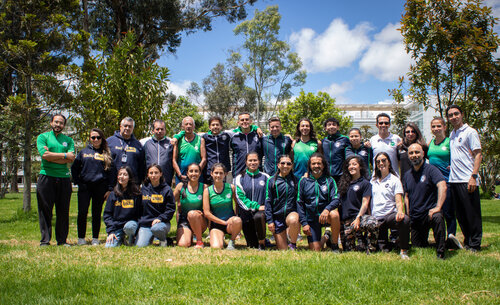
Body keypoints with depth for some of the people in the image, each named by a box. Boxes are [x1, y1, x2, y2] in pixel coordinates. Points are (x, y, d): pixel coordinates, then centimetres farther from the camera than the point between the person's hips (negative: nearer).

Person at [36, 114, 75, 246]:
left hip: (64, 178, 2)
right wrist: (64, 155, -5)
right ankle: (45, 240, 5)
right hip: (46, 177, -2)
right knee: (45, 210, -1)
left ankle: (62, 240, 12)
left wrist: (52, 156, -8)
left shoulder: (68, 140, 15)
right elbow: (44, 154, -10)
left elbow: (71, 158, -1)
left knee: (63, 211, 4)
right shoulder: (43, 137, 8)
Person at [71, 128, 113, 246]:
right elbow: (74, 167, 14)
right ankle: (81, 238, 9)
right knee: (82, 212, -4)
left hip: (100, 187, -1)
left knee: (97, 213, 5)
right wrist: (77, 182, 3)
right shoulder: (83, 152, 10)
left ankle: (95, 238, 15)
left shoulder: (106, 153, 7)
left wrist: (109, 189, -1)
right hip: (84, 186, 1)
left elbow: (111, 172, 5)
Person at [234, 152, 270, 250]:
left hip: (261, 212, -1)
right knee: (252, 245, 0)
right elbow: (240, 197, -5)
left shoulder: (265, 177, 7)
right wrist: (256, 206, -13)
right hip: (246, 213, 1)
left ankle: (262, 243, -16)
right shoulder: (240, 178, 4)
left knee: (258, 216, -38)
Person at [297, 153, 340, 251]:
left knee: (334, 214, -36)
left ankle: (334, 245, -11)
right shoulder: (303, 181, 2)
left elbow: (336, 199, -6)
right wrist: (304, 223, -5)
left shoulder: (329, 180, 2)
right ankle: (325, 238, 28)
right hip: (311, 218, 0)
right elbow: (299, 203, 3)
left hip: (325, 215, 0)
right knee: (315, 250, -9)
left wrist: (327, 209, -28)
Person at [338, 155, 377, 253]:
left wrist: (358, 218, -19)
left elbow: (365, 203, -5)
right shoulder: (344, 182, 18)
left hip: (358, 215, -3)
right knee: (348, 249, -8)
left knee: (373, 223, -38)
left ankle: (370, 249, -12)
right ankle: (359, 237, 24)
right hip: (344, 219, 3)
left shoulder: (365, 183, 4)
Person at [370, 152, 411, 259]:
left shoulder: (395, 180, 5)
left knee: (405, 219, -38)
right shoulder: (373, 181, 16)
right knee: (384, 250, -9)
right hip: (376, 218, 3)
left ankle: (403, 251, -22)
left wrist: (400, 211, -28)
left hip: (390, 215, -2)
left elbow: (398, 201, -6)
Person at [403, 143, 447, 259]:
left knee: (437, 218, -40)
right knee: (418, 248, 8)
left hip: (429, 212, -6)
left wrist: (438, 207, -35)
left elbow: (442, 186, -24)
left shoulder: (431, 169, -8)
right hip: (415, 218, 6)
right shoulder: (407, 175, 10)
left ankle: (441, 253, -27)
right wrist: (408, 215, 8)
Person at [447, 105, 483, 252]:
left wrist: (473, 176, -18)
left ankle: (475, 244, 8)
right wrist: (450, 166, 10)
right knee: (460, 215, 12)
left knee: (472, 214, -1)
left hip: (467, 180, -7)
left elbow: (478, 155, -10)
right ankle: (467, 242, 23)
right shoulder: (452, 134, 17)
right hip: (453, 179, 7)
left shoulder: (470, 132, -4)